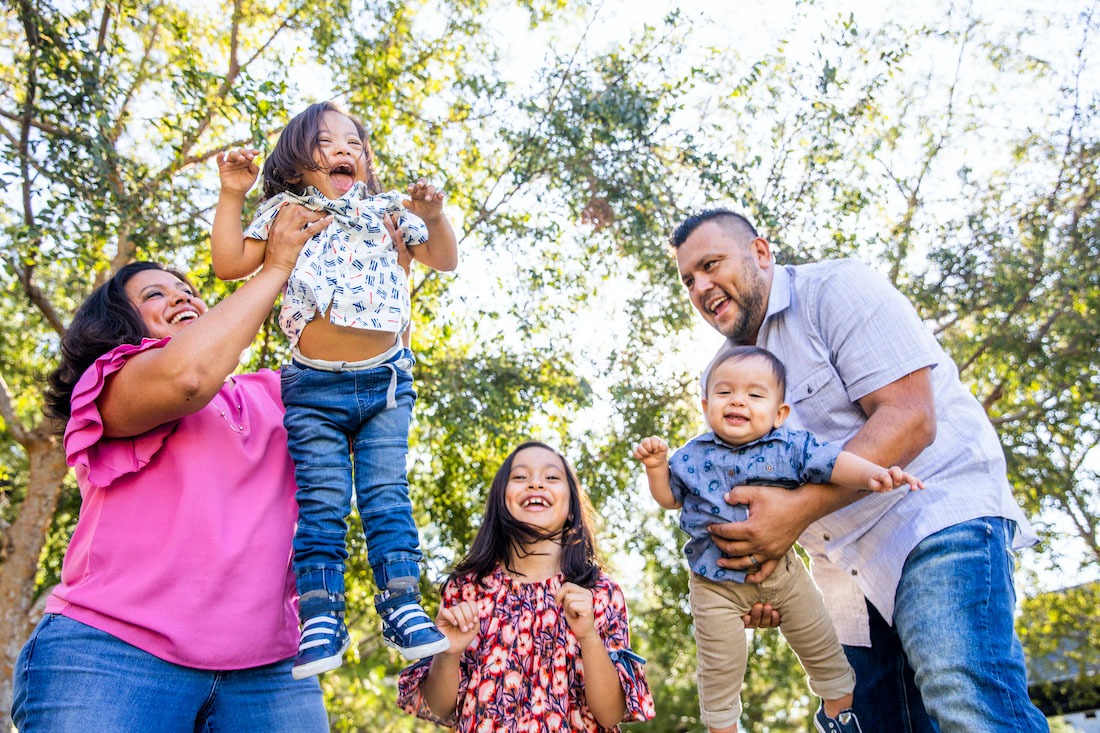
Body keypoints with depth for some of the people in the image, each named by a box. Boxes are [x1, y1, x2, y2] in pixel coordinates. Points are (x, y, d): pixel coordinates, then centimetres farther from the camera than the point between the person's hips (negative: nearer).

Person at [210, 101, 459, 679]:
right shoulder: (285, 212, 10)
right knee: (321, 501, -3)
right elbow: (230, 264, 5)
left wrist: (433, 218, -6)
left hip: (385, 377, 1)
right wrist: (232, 196, 1)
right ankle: (320, 616, 3)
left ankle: (401, 602, 3)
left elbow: (444, 260, 13)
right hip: (315, 386, -1)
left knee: (386, 492, -2)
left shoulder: (386, 212, 13)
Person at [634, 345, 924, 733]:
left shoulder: (789, 446, -9)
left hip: (780, 568, 1)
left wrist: (872, 473, -35)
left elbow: (831, 460, -17)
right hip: (716, 582, -1)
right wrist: (656, 467, -10)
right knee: (720, 667, 5)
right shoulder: (693, 456, -5)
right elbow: (670, 497, 7)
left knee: (821, 645, 16)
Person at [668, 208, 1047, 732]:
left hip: (935, 509, -7)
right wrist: (762, 567, -1)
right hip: (845, 568, 7)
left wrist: (800, 508, -26)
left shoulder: (837, 289, -6)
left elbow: (909, 418, -18)